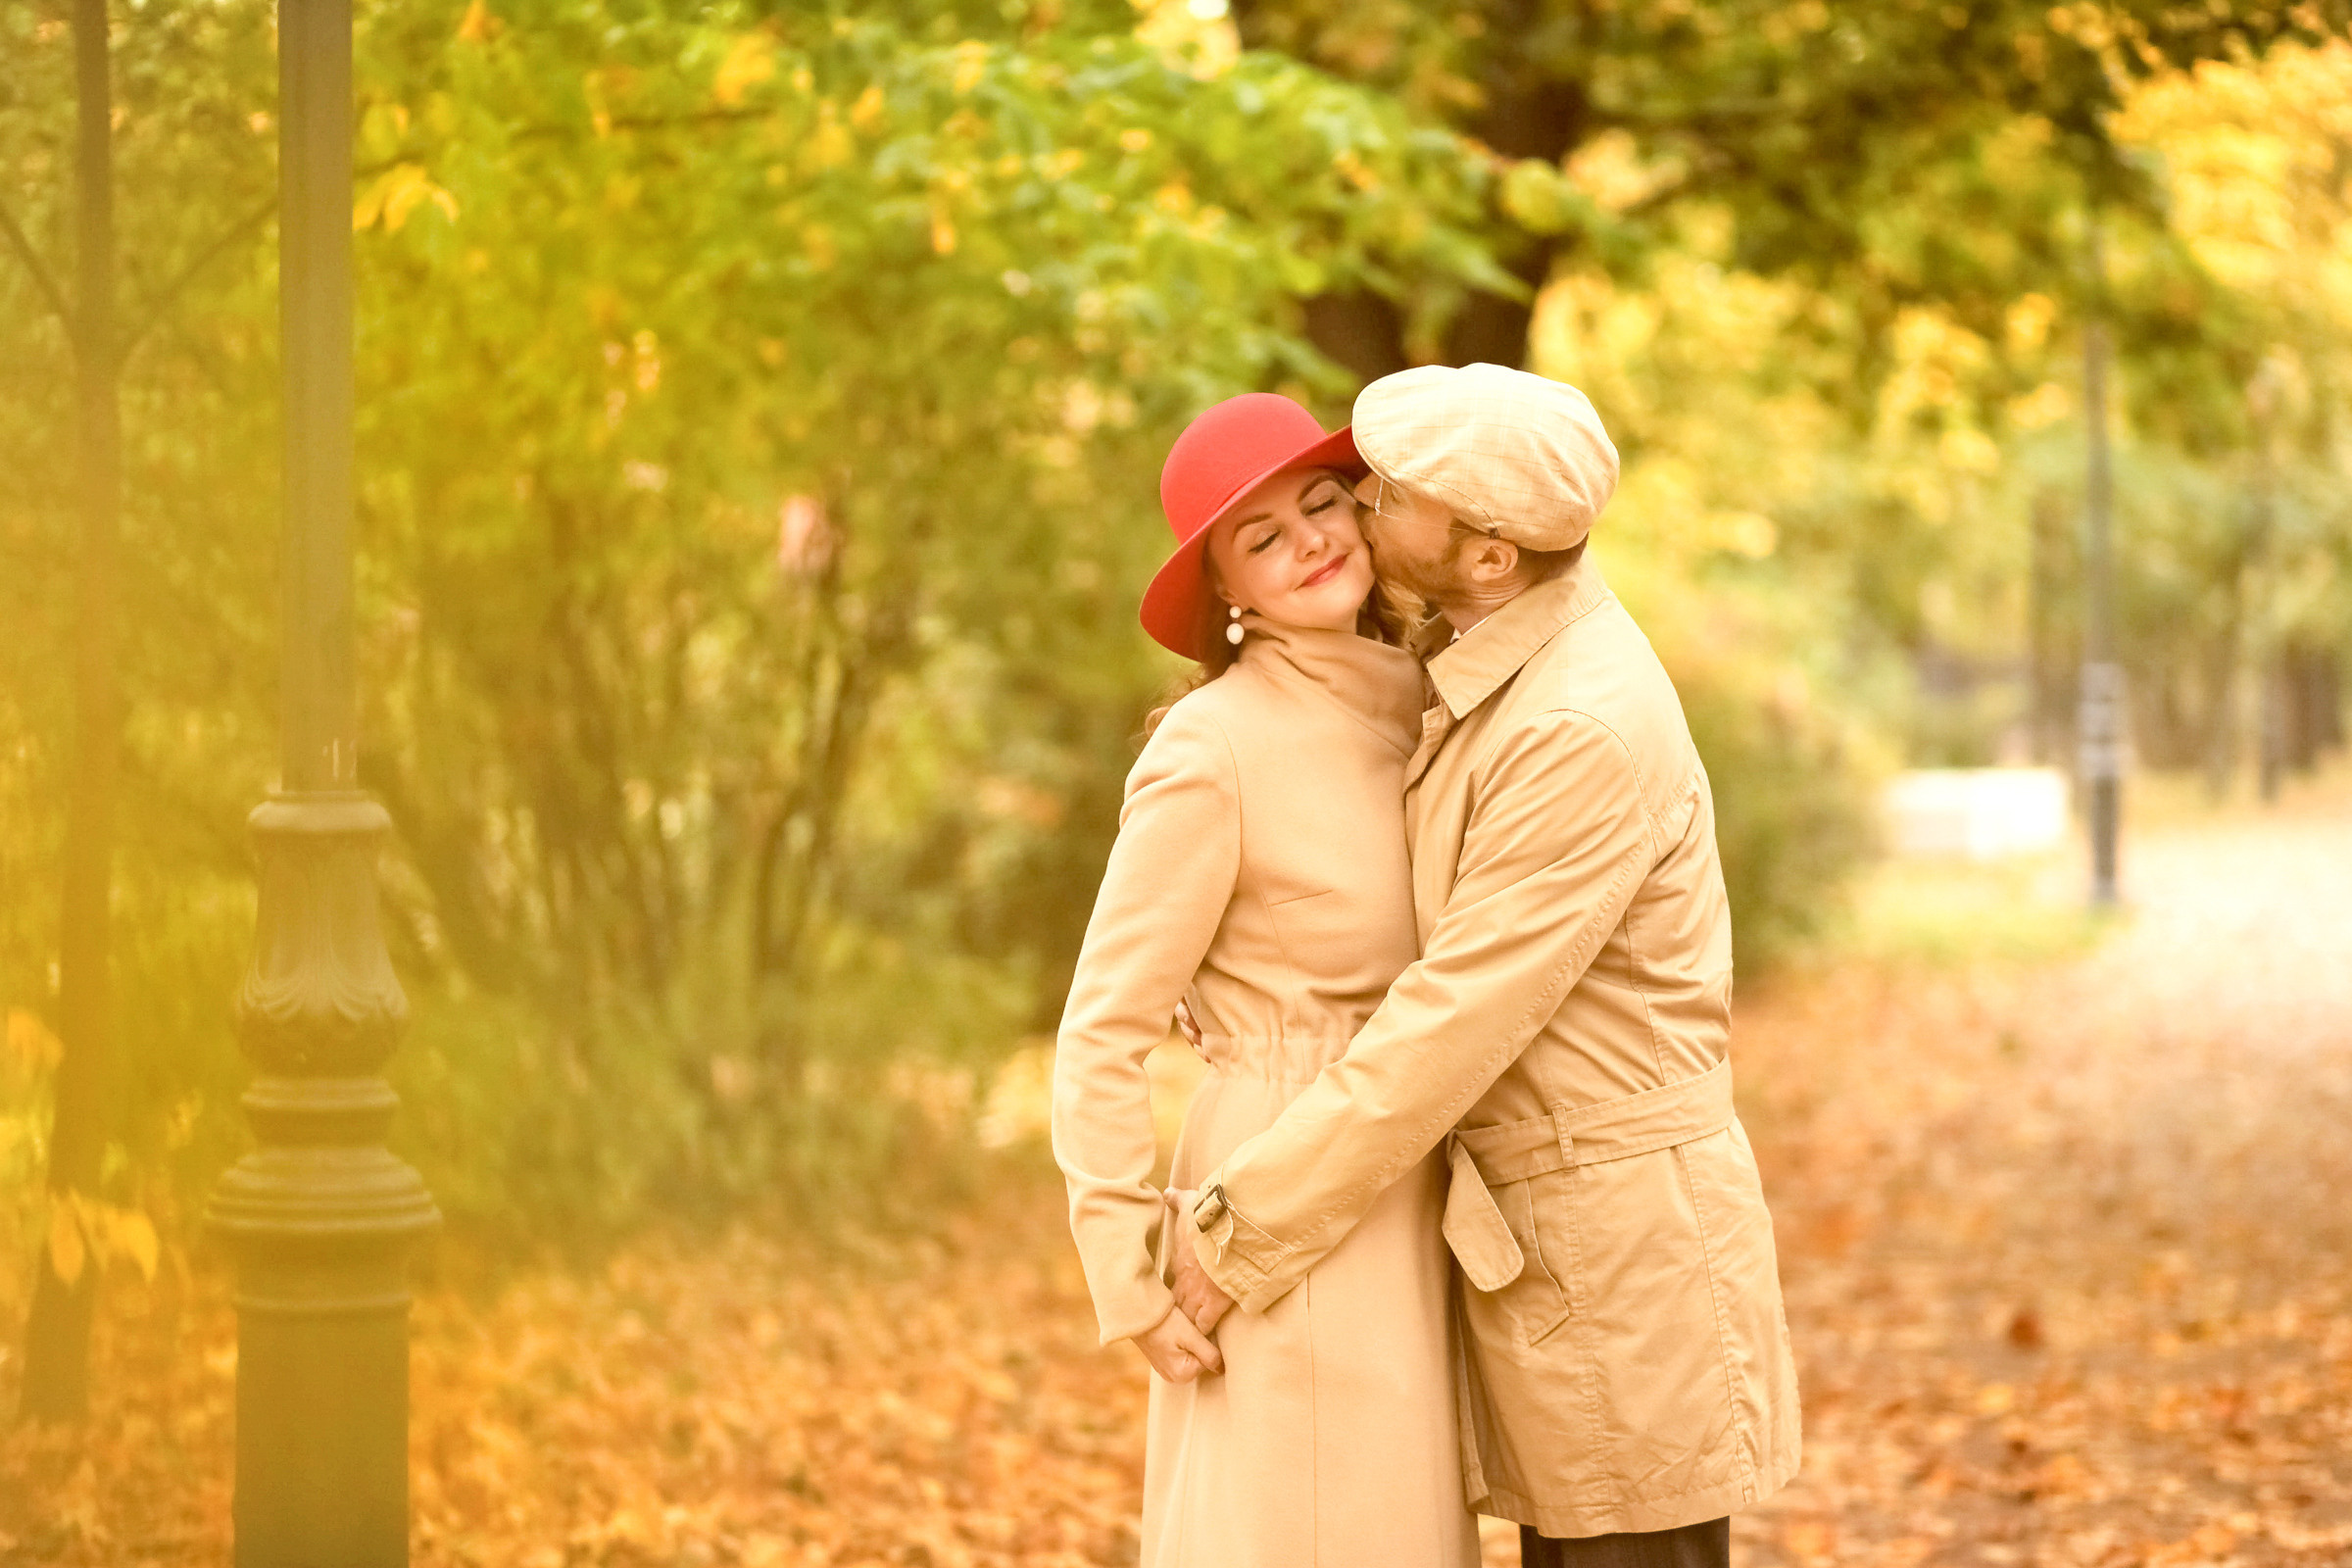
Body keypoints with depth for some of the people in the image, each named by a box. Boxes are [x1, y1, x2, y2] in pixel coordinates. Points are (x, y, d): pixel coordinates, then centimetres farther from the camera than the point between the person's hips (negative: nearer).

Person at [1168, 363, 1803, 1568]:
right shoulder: (1483, 653, 5)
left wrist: (1238, 1241, -19)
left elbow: (1449, 1032, -25)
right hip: (1541, 1240, 9)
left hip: (1622, 1247, -9)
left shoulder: (1587, 732, -26)